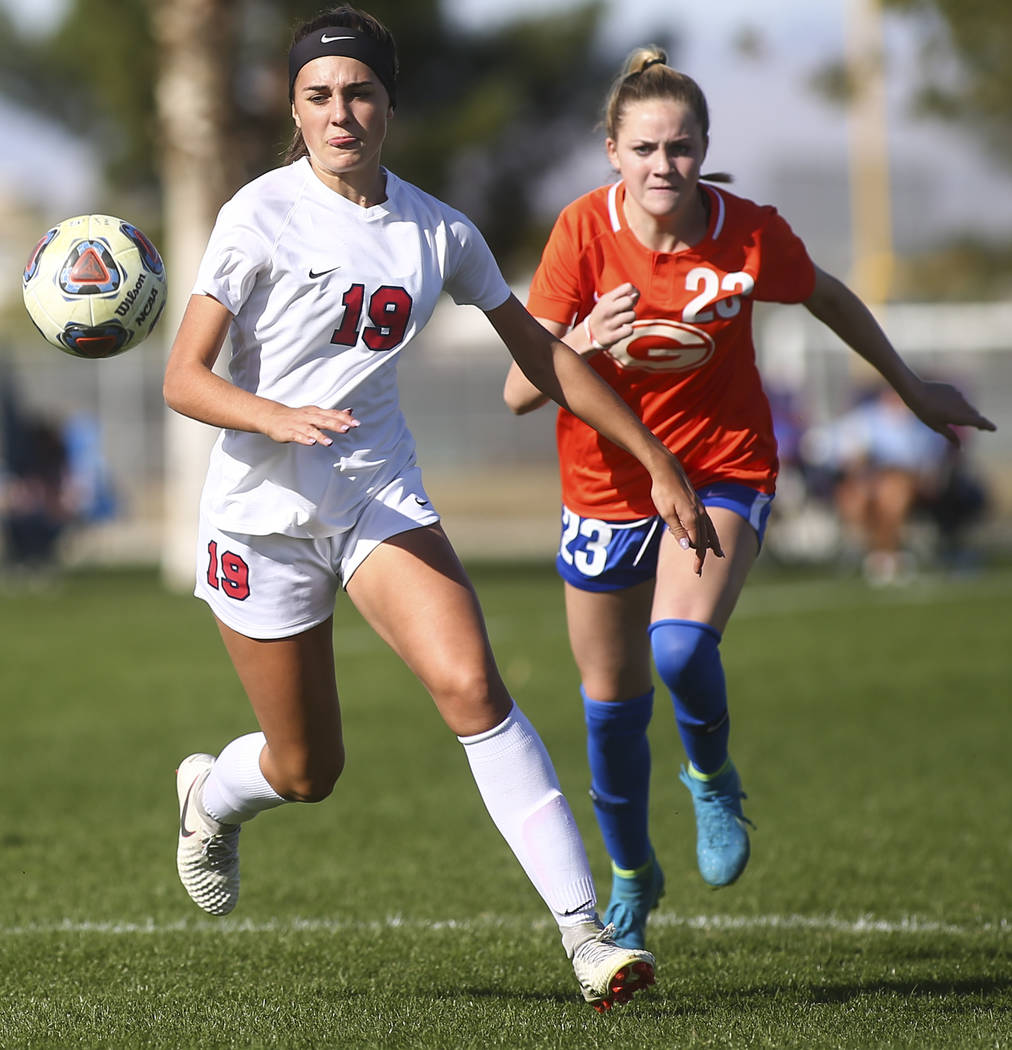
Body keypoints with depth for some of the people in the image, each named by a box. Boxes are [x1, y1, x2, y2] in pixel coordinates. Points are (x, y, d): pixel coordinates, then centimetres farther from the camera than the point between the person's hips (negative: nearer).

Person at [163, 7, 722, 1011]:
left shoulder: (438, 231, 2)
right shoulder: (262, 215, -11)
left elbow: (541, 355, 13)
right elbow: (183, 379, -14)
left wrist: (659, 463, 12)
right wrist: (282, 418, -34)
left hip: (381, 496, 3)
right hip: (261, 510, -2)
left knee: (470, 683, -22)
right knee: (308, 770, 5)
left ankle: (585, 933, -24)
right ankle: (211, 796, 44)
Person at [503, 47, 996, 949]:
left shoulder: (749, 234, -17)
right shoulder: (585, 231, -17)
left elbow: (828, 297, 6)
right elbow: (519, 392, -17)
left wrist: (911, 388, 18)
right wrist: (581, 341, -38)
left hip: (723, 473, -1)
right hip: (608, 483, 2)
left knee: (682, 645, -29)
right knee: (612, 702, 11)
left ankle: (713, 777, 4)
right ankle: (631, 875, 37)